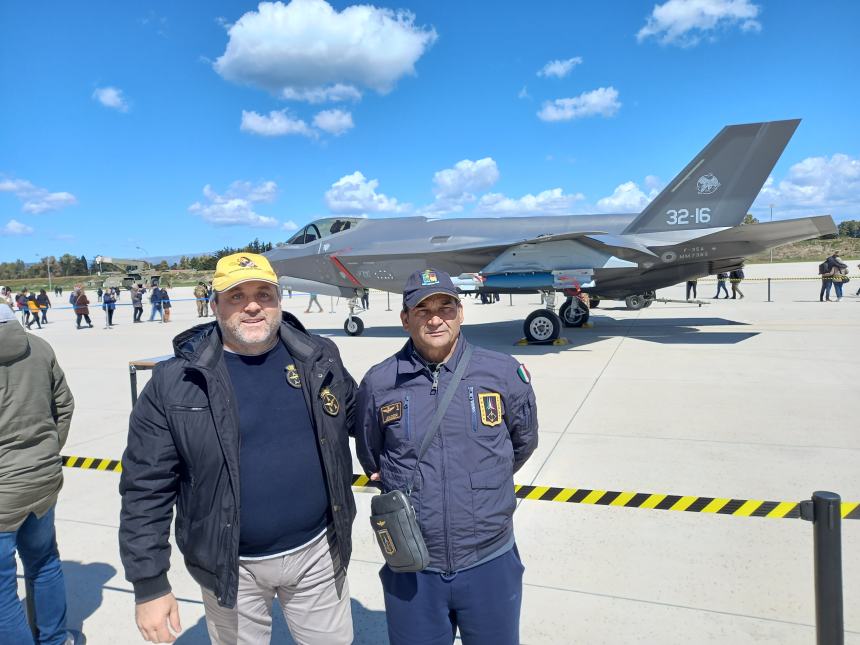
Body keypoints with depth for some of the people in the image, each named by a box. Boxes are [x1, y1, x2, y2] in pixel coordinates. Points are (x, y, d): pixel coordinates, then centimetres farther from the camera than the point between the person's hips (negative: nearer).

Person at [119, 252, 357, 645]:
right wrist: (149, 584, -7)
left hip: (318, 552, 2)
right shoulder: (175, 382, -12)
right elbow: (146, 489, -9)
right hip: (233, 567, -1)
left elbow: (357, 417, 13)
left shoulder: (320, 359, -4)